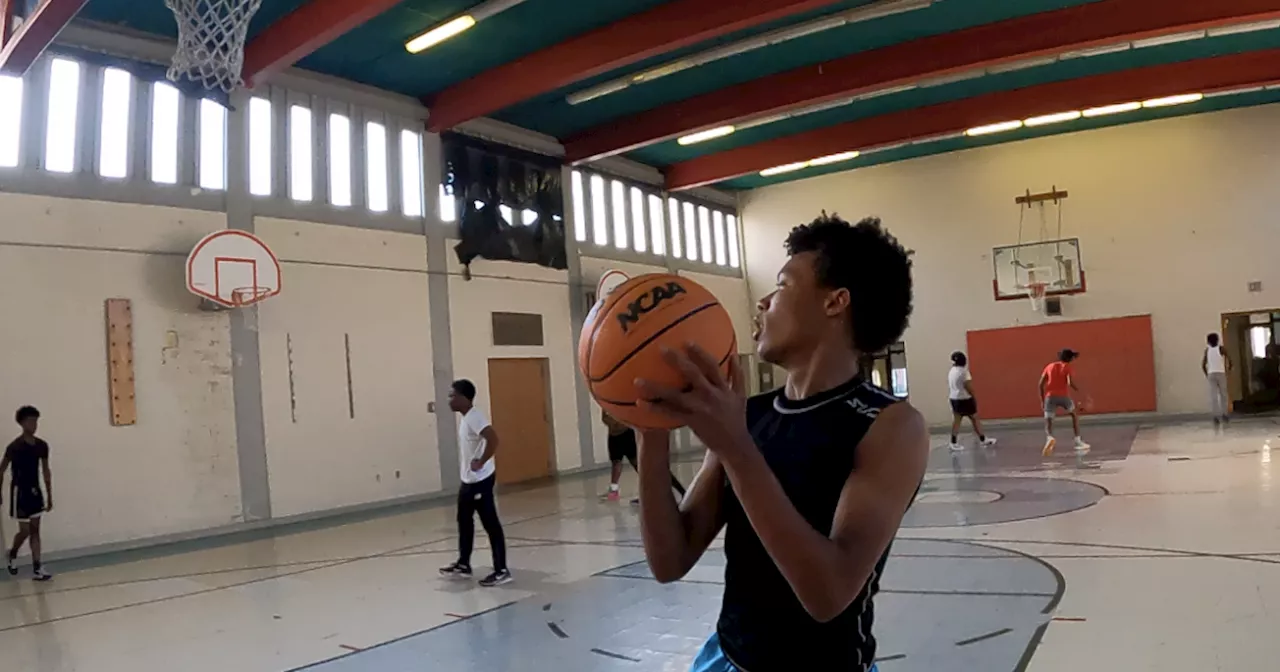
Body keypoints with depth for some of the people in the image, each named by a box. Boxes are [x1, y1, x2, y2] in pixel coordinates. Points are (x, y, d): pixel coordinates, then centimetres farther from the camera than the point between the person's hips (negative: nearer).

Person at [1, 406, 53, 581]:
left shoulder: (42, 445, 1)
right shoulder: (15, 446, -16)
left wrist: (49, 495, 10)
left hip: (35, 491, 5)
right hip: (20, 491, -5)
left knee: (35, 530, 5)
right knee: (25, 530, -2)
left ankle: (37, 568, 6)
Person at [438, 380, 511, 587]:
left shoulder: (474, 417, -19)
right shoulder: (466, 418, 12)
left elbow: (493, 439, -33)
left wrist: (481, 462, -24)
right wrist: (469, 463, 14)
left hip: (480, 480, -11)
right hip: (468, 480, 11)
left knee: (491, 524, -5)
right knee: (464, 520, 20)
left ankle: (501, 571, 0)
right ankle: (463, 565, 33)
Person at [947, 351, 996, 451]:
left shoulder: (951, 371, 7)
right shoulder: (964, 371, -16)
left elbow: (949, 386, 11)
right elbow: (968, 386, -18)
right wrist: (974, 397, -6)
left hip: (954, 398, 7)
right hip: (965, 399, -7)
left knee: (956, 420, 7)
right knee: (975, 418, 7)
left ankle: (954, 443, 5)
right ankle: (983, 440, 17)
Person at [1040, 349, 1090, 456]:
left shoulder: (1050, 367, 17)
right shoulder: (1069, 368, 5)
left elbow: (1041, 384, 11)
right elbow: (1071, 383, -13)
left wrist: (1042, 400, 16)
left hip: (1050, 396, 2)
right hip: (1064, 396, -2)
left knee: (1048, 421, -1)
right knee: (1075, 414, 25)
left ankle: (1049, 437, -35)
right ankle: (1078, 441, 24)